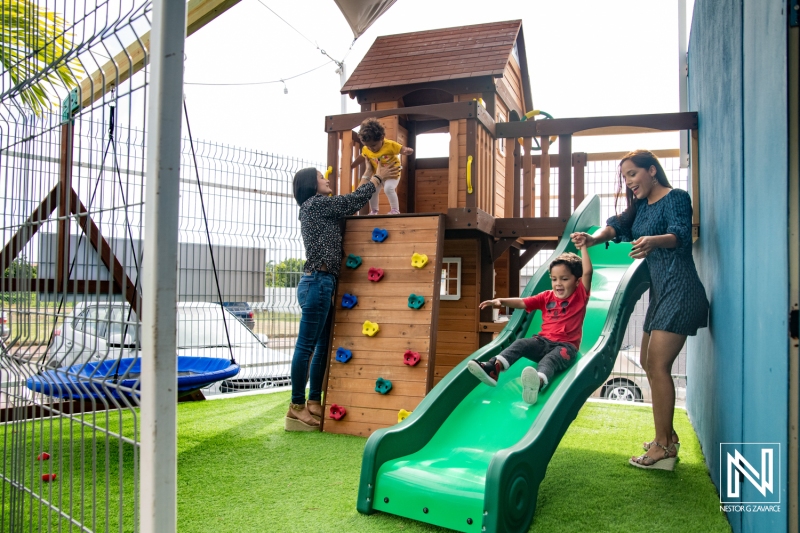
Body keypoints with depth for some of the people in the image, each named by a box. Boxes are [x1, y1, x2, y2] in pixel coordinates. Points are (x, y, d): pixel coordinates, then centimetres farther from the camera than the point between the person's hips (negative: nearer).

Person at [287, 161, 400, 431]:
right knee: (306, 346, -8)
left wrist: (367, 176, 33)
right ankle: (296, 409, -4)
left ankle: (314, 403, 17)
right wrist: (378, 177, 12)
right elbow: (355, 200, -2)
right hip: (317, 282, -10)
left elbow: (351, 205, 29)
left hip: (322, 283, 10)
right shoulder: (315, 203, -5)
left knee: (322, 346, 11)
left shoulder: (321, 209, 23)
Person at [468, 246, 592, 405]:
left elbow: (587, 272, -12)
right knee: (520, 343, -20)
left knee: (550, 359, -36)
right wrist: (501, 301, -10)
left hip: (566, 346, -5)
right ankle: (492, 368, -42)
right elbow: (522, 303, 5)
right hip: (543, 341, 5)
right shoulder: (546, 297, 13)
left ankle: (537, 383, -68)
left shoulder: (580, 295, 2)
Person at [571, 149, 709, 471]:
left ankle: (663, 448, -4)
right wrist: (593, 238, -20)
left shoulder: (676, 198, -8)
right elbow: (617, 225, 2)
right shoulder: (641, 206, 17)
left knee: (658, 365, -12)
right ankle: (668, 436, 27)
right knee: (649, 363, 14)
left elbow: (681, 234, -25)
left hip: (678, 290, -10)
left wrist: (653, 241, -47)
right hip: (660, 291, 10)